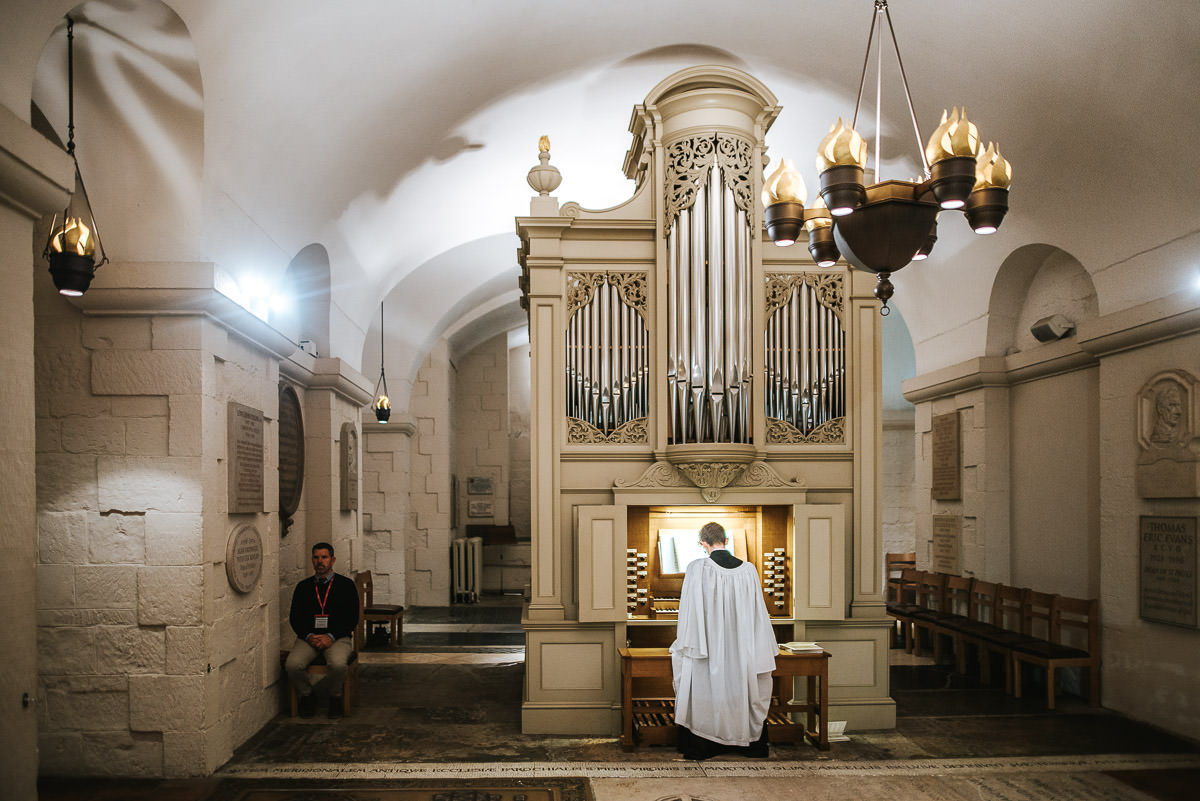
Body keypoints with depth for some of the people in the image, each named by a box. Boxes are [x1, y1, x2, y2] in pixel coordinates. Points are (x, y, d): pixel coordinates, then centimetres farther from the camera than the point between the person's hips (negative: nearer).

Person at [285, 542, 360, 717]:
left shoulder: (346, 585, 6)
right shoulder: (303, 587, 14)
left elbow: (352, 618, 1)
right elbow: (294, 618, 10)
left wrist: (331, 637, -13)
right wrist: (309, 636, -9)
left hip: (338, 637, -2)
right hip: (308, 638, 2)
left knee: (338, 664, -34)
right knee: (292, 665, -28)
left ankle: (335, 697, -3)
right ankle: (307, 696, 2)